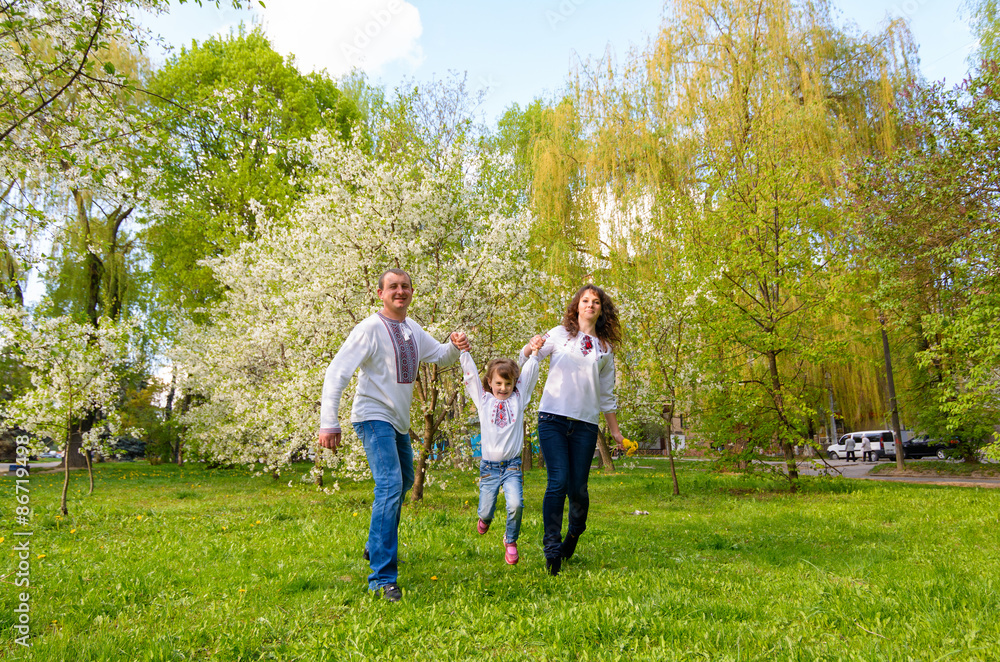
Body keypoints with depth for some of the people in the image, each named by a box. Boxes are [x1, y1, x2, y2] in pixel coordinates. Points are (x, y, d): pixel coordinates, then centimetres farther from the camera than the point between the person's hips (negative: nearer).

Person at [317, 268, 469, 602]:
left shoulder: (413, 330, 8)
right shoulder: (370, 329, -15)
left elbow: (440, 356, 20)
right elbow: (336, 373, -19)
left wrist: (455, 346, -5)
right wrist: (329, 423, -27)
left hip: (399, 421, 9)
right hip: (374, 418, -9)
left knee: (404, 482, 21)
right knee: (390, 486, -21)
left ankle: (375, 545, 41)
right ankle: (382, 577, -18)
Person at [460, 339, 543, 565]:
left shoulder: (518, 399, 9)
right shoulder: (484, 400, 6)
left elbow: (528, 375, 6)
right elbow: (471, 375, 2)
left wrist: (534, 353, -3)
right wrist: (464, 351, -5)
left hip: (512, 465, 0)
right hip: (489, 466, 0)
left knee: (515, 504, -19)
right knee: (486, 511, 5)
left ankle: (510, 541, 8)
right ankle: (485, 518, 44)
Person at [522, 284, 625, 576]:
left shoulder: (606, 348, 17)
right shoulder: (560, 334, 10)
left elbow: (606, 395, 21)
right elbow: (524, 359, 8)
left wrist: (616, 432, 20)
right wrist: (532, 345, -14)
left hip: (585, 424, 2)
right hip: (553, 418, -2)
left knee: (578, 487, 1)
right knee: (558, 481, -13)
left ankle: (575, 532, 30)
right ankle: (552, 549, -6)